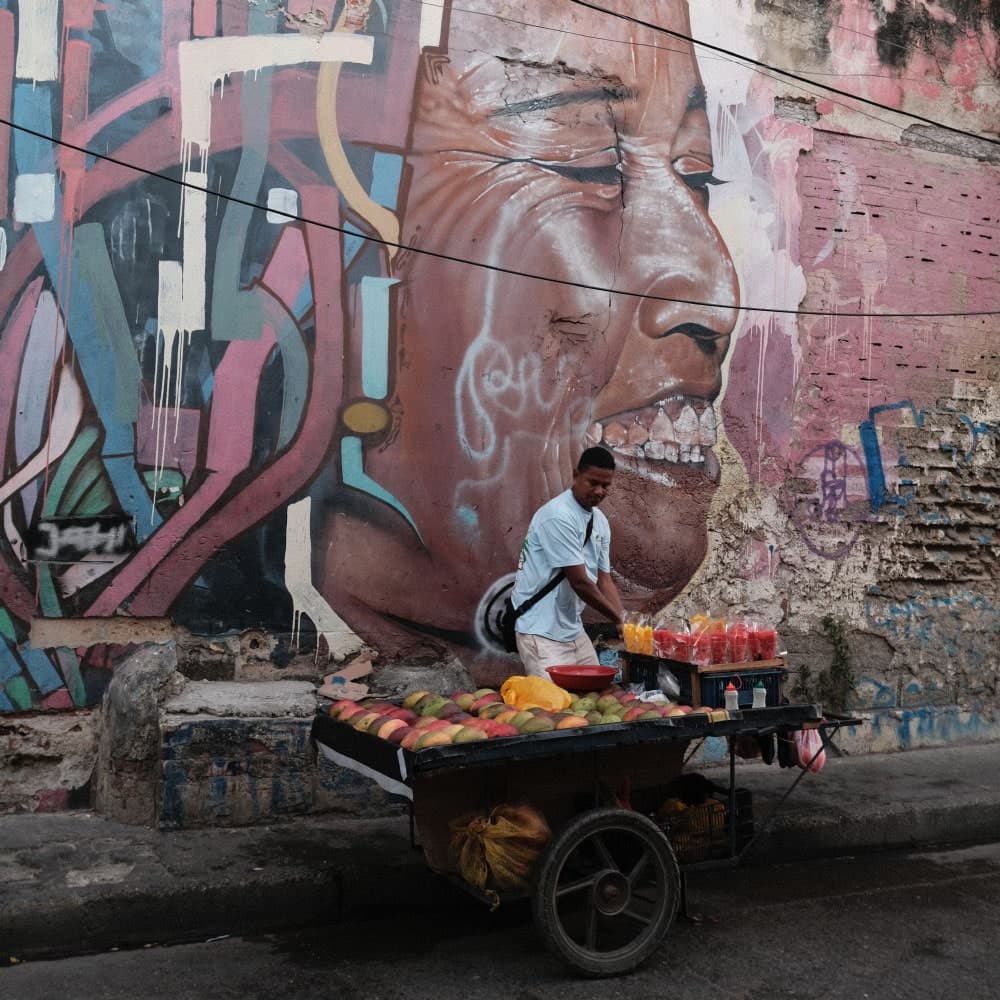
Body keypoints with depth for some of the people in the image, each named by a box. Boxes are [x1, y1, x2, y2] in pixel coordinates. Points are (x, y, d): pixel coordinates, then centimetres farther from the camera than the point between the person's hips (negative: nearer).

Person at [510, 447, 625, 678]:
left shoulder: (600, 522, 8)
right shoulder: (558, 516, -20)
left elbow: (604, 580, 8)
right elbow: (579, 582, -21)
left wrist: (624, 620, -6)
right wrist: (619, 617, -12)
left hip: (573, 628, 9)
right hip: (542, 630, -9)